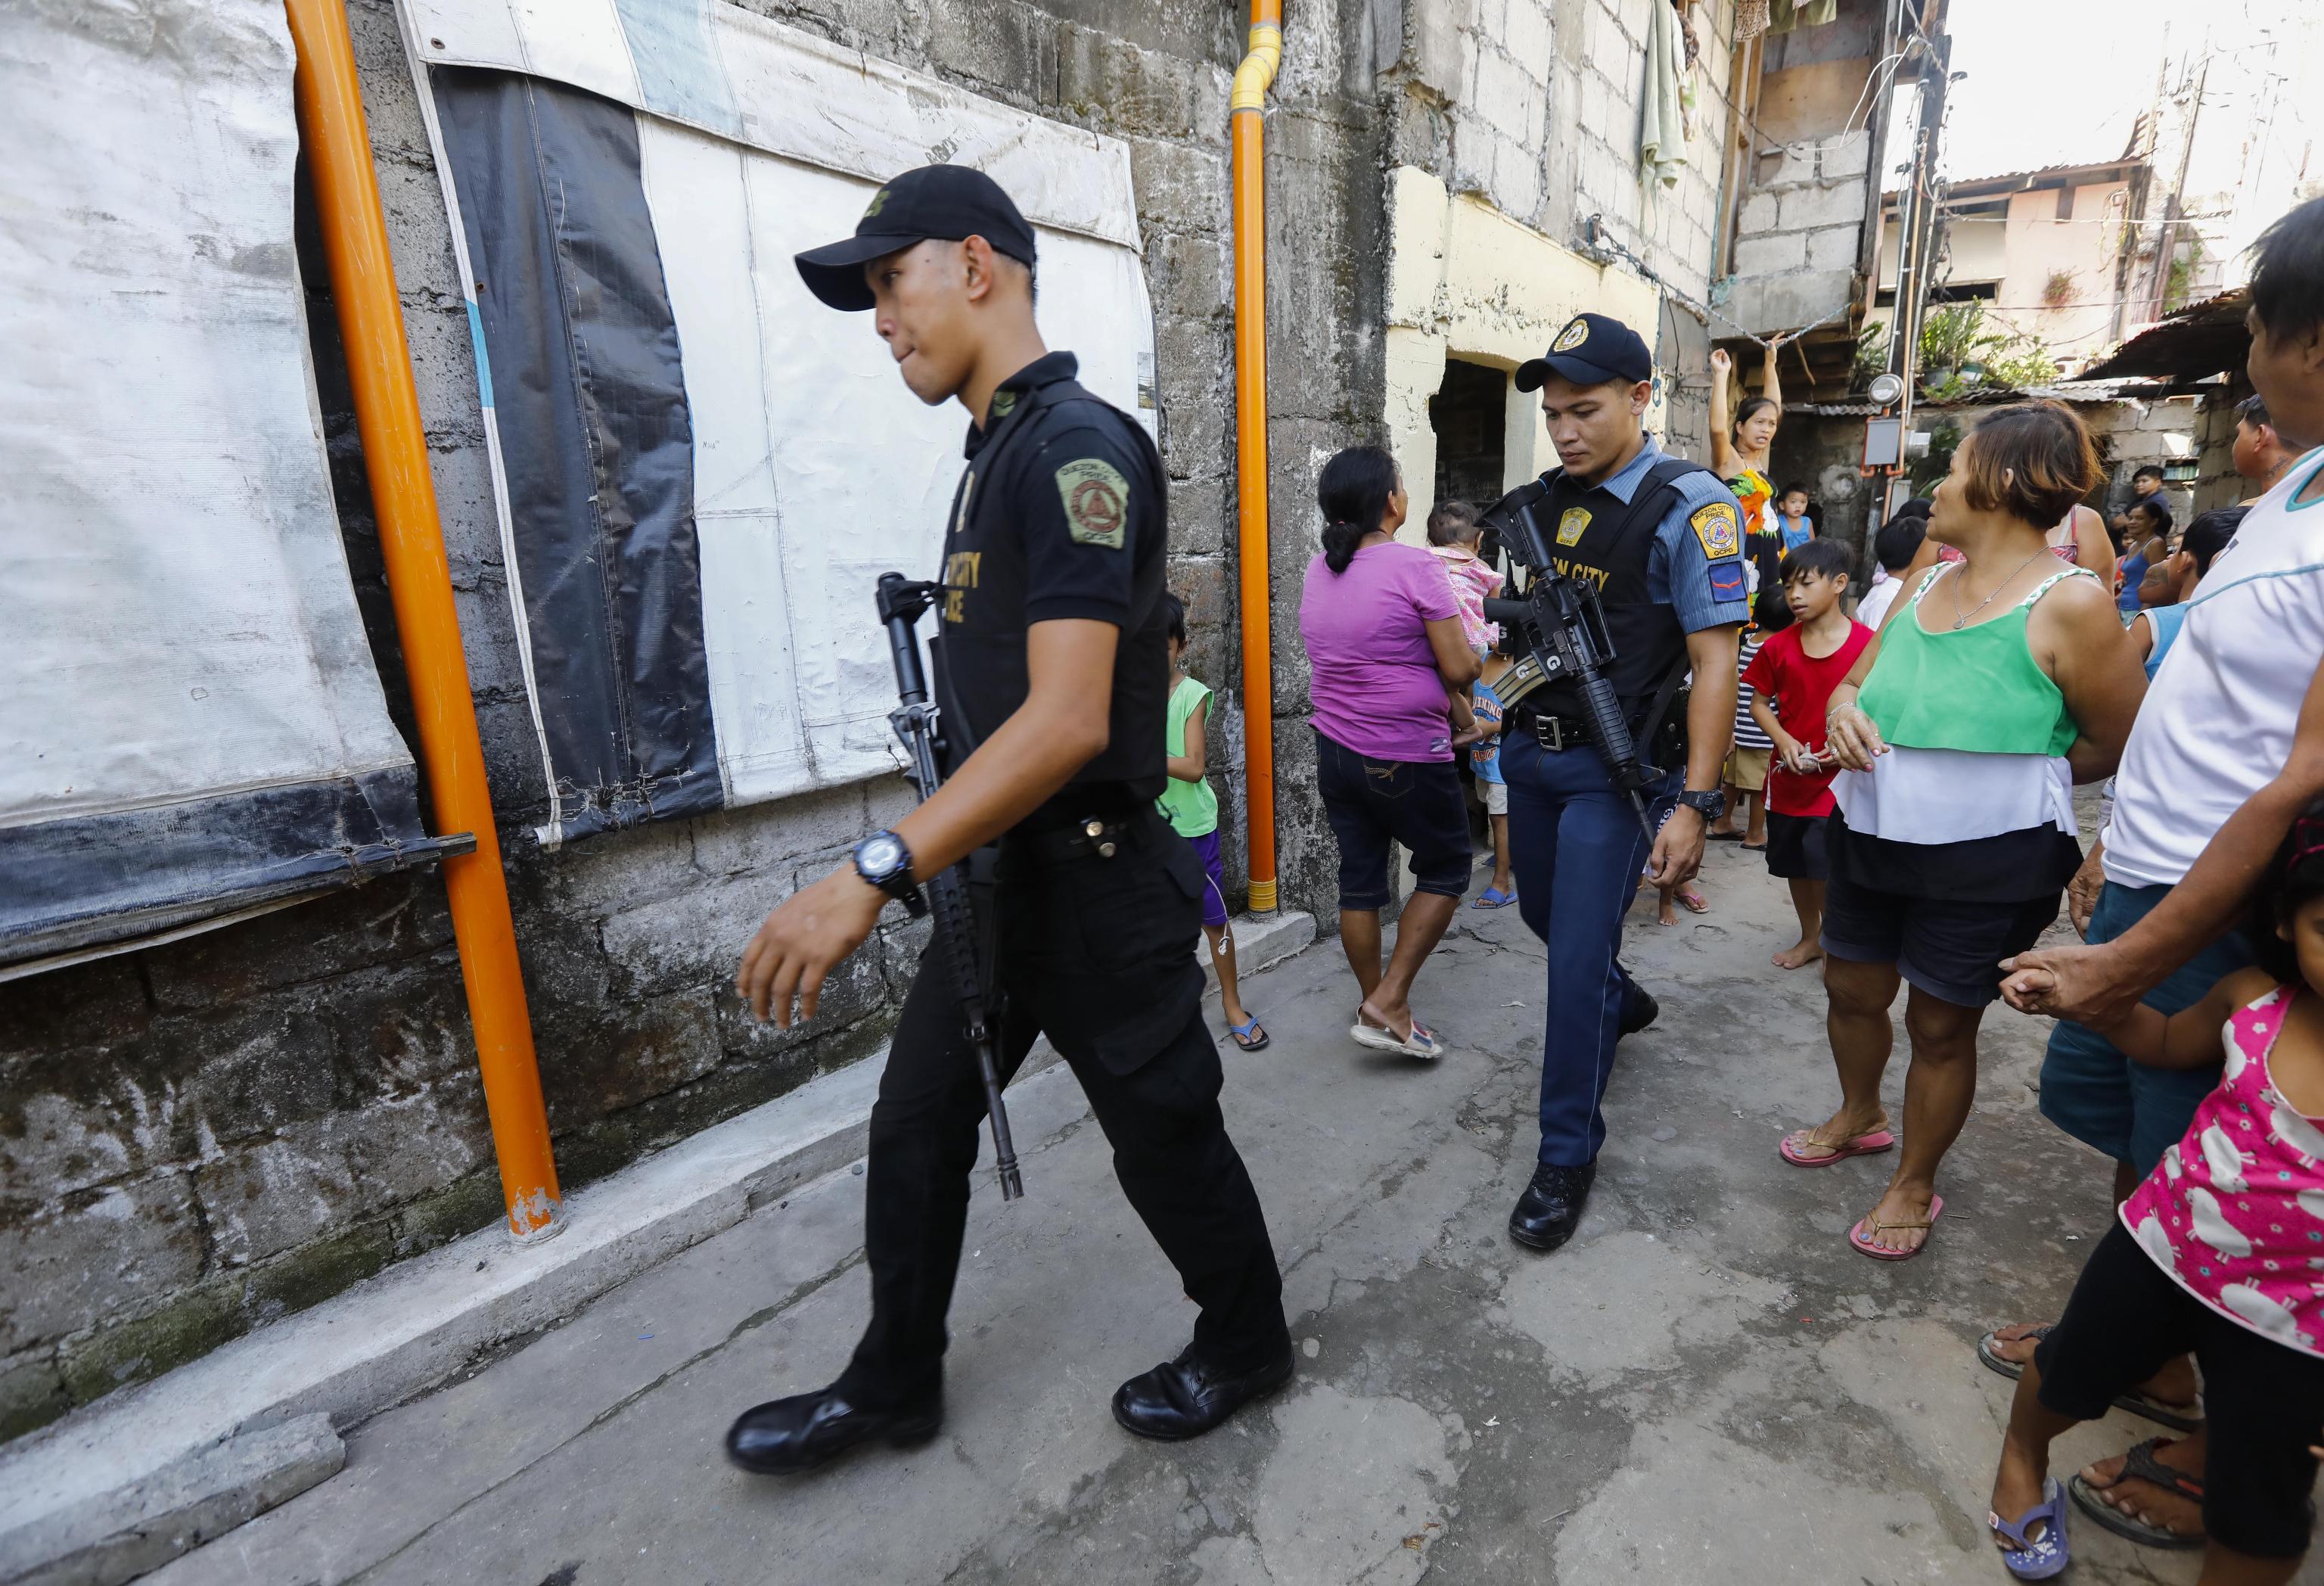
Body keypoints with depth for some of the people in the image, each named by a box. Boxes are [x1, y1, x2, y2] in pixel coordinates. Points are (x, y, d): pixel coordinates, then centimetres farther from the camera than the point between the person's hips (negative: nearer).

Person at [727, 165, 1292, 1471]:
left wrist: (873, 876, -32)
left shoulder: (1075, 446, -18)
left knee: (1164, 1132, 11)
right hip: (993, 872, 9)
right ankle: (893, 1385, 37)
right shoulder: (1000, 451, 12)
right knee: (915, 1127, 16)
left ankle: (1247, 1345, 38)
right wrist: (924, 869, 16)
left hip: (1094, 883, -9)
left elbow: (1068, 719, -29)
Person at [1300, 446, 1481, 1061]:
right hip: (1407, 758, -6)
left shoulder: (1319, 571, 6)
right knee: (1445, 871, 12)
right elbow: (1459, 669, -15)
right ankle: (1388, 1003, 7)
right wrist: (1474, 654, 8)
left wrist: (1449, 701, 14)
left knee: (1359, 881, 13)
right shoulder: (1415, 566, -15)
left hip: (1335, 750, 6)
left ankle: (1375, 1007, 26)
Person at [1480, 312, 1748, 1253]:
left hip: (1613, 768, -6)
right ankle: (1622, 1001, 55)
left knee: (1578, 955, -5)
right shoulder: (1539, 504, 6)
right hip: (1529, 751, 6)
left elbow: (1714, 663, -15)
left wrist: (1693, 804, -19)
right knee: (1546, 918, 22)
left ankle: (1567, 1155, 13)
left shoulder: (1688, 507, -12)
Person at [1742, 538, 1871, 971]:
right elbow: (1760, 701, 6)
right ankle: (1810, 937, 37)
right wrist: (1783, 739, -10)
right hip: (1789, 776, 4)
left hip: (1840, 778, -4)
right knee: (1795, 864, 16)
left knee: (1825, 865, -7)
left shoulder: (1866, 644, -10)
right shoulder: (1779, 647, -1)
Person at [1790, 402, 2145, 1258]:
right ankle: (1859, 1115, 47)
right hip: (1871, 835, 7)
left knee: (1941, 1025, 9)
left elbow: (2120, 745, -10)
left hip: (1986, 859, -6)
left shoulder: (2069, 603, -15)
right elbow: (1856, 680, 14)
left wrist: (2000, 776, -1)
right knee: (1851, 988, 19)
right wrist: (1842, 713, -9)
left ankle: (1915, 1185, 30)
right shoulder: (1927, 586, 7)